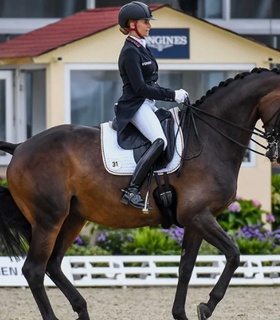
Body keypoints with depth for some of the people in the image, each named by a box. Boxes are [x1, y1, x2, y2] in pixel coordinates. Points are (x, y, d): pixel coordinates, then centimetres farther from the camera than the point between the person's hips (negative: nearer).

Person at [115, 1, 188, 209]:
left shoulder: (142, 49, 16)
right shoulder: (130, 52, -13)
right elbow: (140, 87, -19)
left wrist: (175, 95, 8)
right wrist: (172, 95, -17)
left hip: (148, 105, 10)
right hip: (136, 106, -10)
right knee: (160, 141, -29)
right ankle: (131, 191, -34)